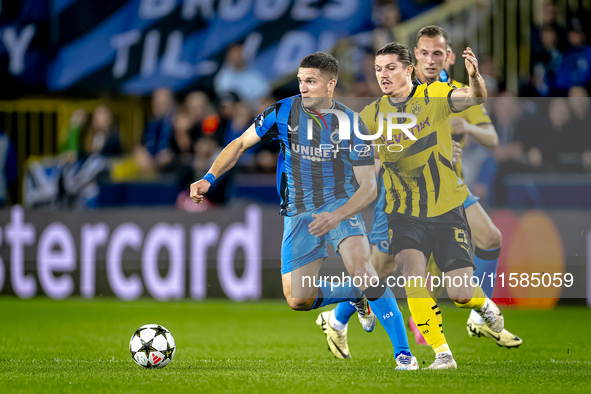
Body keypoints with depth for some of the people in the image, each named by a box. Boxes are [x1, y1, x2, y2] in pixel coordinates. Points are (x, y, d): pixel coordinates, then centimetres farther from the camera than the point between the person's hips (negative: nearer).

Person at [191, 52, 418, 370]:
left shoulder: (351, 125, -10)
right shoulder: (284, 112, -4)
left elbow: (368, 187, -11)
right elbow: (240, 144, 7)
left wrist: (336, 215, -28)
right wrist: (209, 179, -7)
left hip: (340, 204, -3)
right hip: (298, 213, 3)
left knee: (361, 269, -29)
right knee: (297, 299, -6)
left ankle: (403, 353, -21)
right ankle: (359, 297, 23)